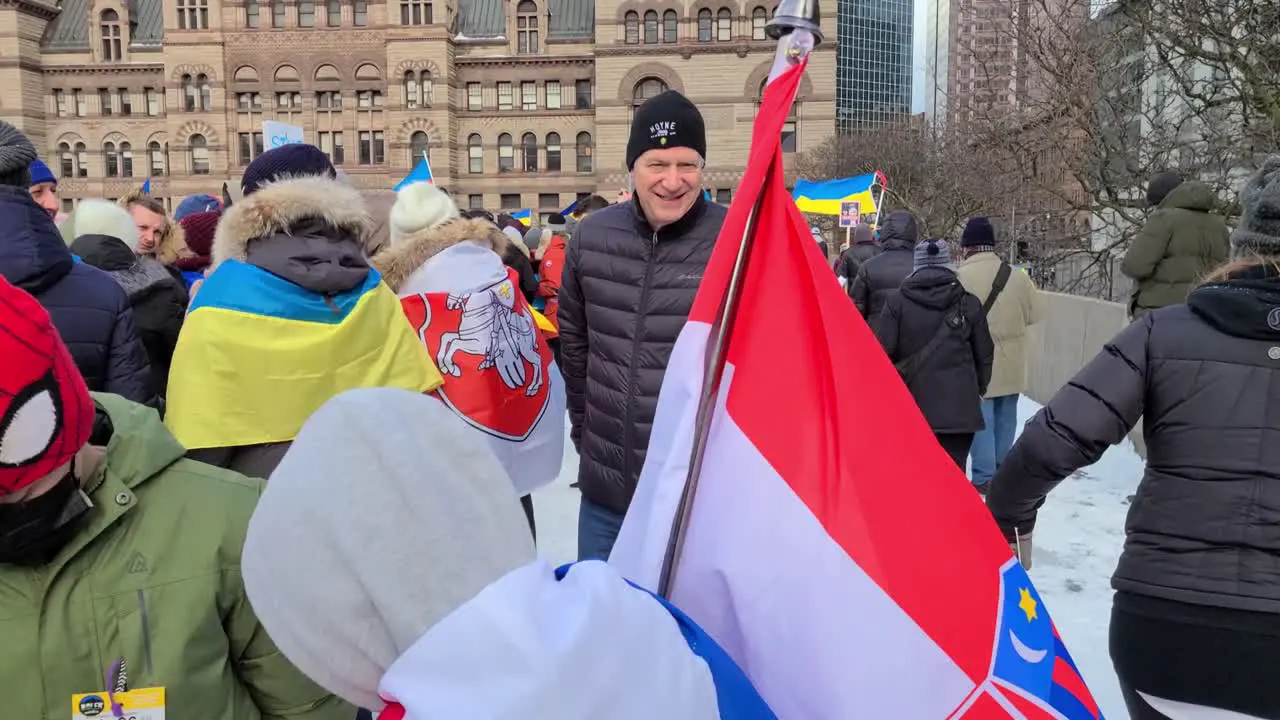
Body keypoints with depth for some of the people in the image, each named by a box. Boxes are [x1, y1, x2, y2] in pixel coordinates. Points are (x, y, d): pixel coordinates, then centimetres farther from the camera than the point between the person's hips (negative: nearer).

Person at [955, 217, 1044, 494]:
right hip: (1011, 364, 4)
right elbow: (1037, 312, 3)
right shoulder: (1017, 276, -3)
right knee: (1005, 419, 16)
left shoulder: (961, 277, -16)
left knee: (981, 420, 3)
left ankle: (984, 477, 4)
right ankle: (1001, 471, 28)